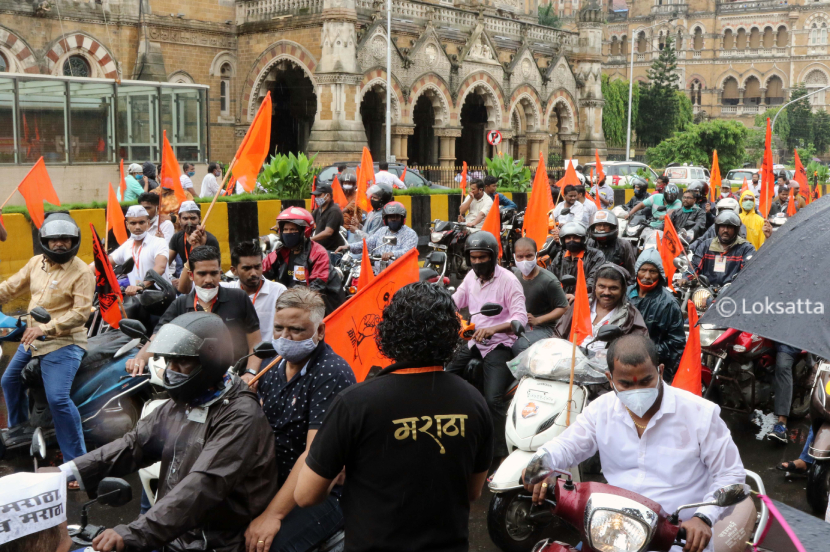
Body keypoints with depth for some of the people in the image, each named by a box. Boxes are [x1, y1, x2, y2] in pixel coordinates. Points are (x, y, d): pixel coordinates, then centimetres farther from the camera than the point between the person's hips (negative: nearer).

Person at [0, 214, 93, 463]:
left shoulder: (81, 273, -15)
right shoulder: (36, 263, 7)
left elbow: (81, 312, -21)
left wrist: (46, 328, -28)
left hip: (63, 343, -8)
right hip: (31, 339, 8)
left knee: (58, 399, -19)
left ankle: (76, 458, -10)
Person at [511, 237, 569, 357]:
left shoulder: (549, 281, -13)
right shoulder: (515, 273, 3)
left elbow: (562, 307, -8)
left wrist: (537, 320, -17)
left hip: (541, 328, -6)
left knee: (519, 346, -33)